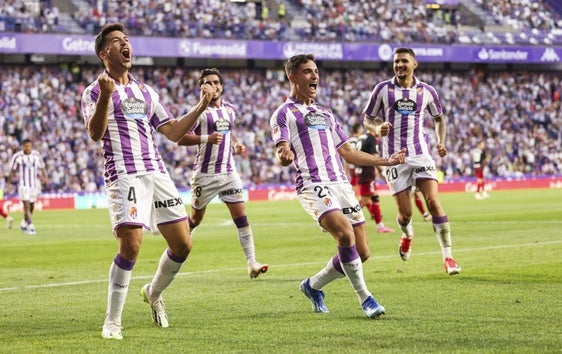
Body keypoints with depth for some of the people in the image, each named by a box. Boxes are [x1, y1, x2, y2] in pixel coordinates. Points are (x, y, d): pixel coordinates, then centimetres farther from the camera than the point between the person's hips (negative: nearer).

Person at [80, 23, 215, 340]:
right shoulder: (95, 91, 3)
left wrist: (201, 106, 12)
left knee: (182, 244, 2)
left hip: (157, 173, 6)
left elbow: (173, 132, 21)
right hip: (124, 176, -6)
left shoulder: (146, 92, 21)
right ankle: (112, 323, -9)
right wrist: (105, 96, -29)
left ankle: (154, 293, 30)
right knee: (131, 245, -21)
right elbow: (95, 133, -15)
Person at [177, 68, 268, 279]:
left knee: (241, 217, -6)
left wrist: (236, 145, 8)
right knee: (196, 218, 9)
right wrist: (207, 138, -26)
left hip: (228, 172, 4)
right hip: (205, 174, -4)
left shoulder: (230, 110, 10)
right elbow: (180, 138, -14)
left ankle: (252, 263, -7)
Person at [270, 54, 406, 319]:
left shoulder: (325, 113, 25)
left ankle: (313, 286, 23)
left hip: (341, 184, 7)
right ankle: (365, 298, -16)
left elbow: (347, 152, 30)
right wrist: (284, 157, -34)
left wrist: (386, 161, 31)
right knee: (345, 234, -28)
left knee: (361, 253, 0)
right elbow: (282, 156, -10)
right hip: (313, 185, -7)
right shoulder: (284, 114, 3)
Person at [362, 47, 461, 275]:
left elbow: (439, 118, 19)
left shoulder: (427, 91, 4)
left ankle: (448, 257, -11)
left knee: (434, 203, -15)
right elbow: (367, 119, 7)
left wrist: (441, 142, 1)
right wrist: (377, 129, -16)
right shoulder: (383, 89, 0)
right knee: (405, 213, -2)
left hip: (420, 154, 1)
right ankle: (407, 234, 36)